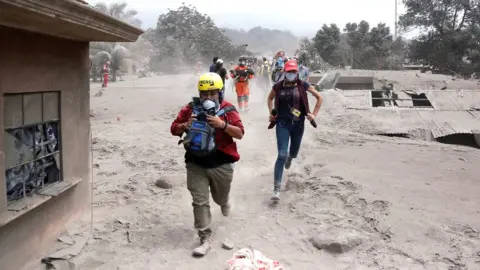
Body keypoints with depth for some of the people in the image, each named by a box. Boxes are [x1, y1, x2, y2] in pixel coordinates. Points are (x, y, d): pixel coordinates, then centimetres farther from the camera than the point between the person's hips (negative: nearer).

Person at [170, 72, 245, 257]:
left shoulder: (228, 110, -8)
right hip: (196, 164, 1)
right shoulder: (190, 109, -2)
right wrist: (185, 125, -20)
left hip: (221, 164, 0)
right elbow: (174, 129, 2)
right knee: (200, 201, -2)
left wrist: (222, 125, -28)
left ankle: (224, 203, 60)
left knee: (220, 197, 21)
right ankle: (205, 238, 6)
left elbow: (240, 134, -13)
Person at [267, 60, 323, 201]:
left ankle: (289, 157, 61)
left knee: (294, 153, 18)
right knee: (282, 155, -13)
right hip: (282, 124, -1)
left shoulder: (302, 85, -5)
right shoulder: (278, 86, -3)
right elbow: (270, 98, 17)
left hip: (298, 124, 2)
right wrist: (271, 113, 7)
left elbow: (319, 97, 4)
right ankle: (276, 189, -12)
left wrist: (314, 114, -1)